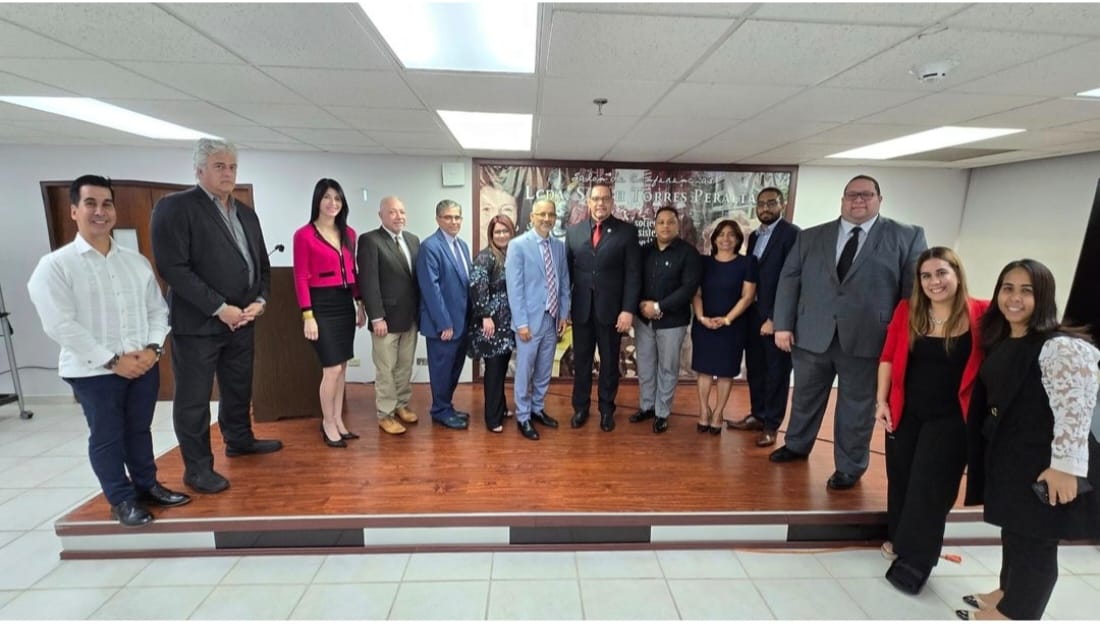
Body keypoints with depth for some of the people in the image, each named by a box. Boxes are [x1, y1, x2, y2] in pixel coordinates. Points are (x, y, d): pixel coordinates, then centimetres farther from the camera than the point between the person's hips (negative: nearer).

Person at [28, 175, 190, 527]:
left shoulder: (136, 261, 7)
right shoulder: (54, 266, -7)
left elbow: (158, 308, 7)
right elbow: (60, 325, -13)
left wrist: (152, 348, -8)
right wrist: (113, 361, -16)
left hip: (145, 365, 4)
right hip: (93, 371, -3)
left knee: (139, 430, 16)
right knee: (106, 437, 9)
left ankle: (147, 486, 31)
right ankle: (122, 500, 24)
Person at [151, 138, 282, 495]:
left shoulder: (246, 213, 12)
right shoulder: (174, 207, -9)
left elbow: (262, 263, 14)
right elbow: (173, 268, -17)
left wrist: (260, 300, -2)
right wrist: (219, 308, -19)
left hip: (242, 319, 6)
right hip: (198, 323, -6)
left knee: (239, 388, 20)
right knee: (193, 399, 5)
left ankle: (239, 440, 39)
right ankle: (197, 468, 19)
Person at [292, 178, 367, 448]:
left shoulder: (349, 234, 10)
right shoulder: (304, 234, -7)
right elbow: (301, 278, -10)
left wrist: (360, 303, 11)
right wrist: (307, 315, -14)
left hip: (345, 303, 6)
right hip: (322, 305, -6)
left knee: (341, 367, 11)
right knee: (332, 369, -4)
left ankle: (338, 421, 23)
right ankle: (328, 423, 16)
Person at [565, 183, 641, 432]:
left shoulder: (627, 231, -2)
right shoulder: (573, 231, 5)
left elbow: (633, 274, -5)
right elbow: (567, 270, 6)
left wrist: (628, 310, -12)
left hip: (611, 309, -2)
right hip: (581, 309, 2)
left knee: (609, 363, 11)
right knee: (581, 362, 12)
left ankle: (606, 409, 28)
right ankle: (580, 407, 29)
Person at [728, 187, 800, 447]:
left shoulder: (792, 234, -9)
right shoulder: (754, 236, 14)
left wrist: (776, 317, -18)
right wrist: (746, 311, 5)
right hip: (753, 314, 7)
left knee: (776, 371, 6)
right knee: (754, 368, 15)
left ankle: (771, 424, 17)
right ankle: (757, 415, 30)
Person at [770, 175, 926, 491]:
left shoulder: (907, 237, 1)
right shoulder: (810, 237, 7)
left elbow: (918, 288, -1)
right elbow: (789, 280, 4)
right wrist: (782, 324, -3)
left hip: (866, 339, -2)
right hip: (811, 335, 3)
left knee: (857, 405, 11)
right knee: (805, 396, 18)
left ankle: (850, 466, 29)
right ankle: (796, 445, 40)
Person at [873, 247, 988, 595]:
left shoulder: (981, 314, -10)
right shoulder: (906, 311, -2)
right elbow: (888, 357, 1)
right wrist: (881, 400, -2)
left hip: (950, 418, -3)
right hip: (905, 412, 3)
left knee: (930, 489, 6)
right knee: (900, 481, 16)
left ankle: (914, 561, 19)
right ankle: (898, 538, 38)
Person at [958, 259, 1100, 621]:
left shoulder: (1062, 347, -19)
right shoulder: (1000, 342, 7)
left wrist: (1065, 466, -24)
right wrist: (987, 451, 19)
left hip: (1042, 464, -8)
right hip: (1005, 455, 8)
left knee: (1035, 540, 8)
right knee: (1014, 529, 22)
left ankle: (1016, 611, 23)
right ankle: (1009, 593, 39)